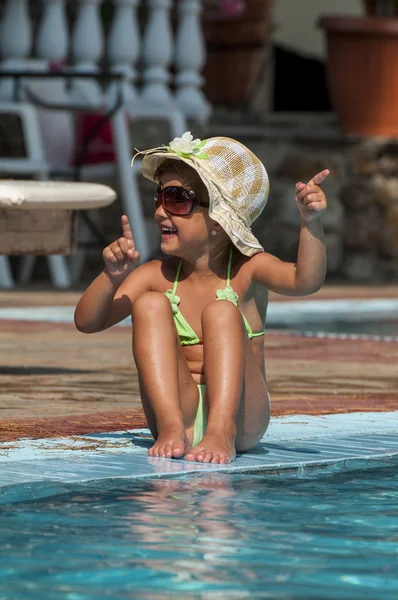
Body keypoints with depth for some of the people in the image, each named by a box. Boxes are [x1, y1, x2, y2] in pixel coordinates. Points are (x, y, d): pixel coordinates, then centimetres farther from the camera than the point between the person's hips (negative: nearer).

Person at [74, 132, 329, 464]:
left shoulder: (247, 269, -1)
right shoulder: (157, 276, 7)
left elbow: (305, 281, -22)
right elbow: (87, 321, 0)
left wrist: (311, 222, -38)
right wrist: (113, 276, -18)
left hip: (241, 414, -2)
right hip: (179, 410, 2)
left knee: (221, 312, -22)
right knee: (150, 305, -13)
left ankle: (222, 432, -36)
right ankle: (170, 426, -27)